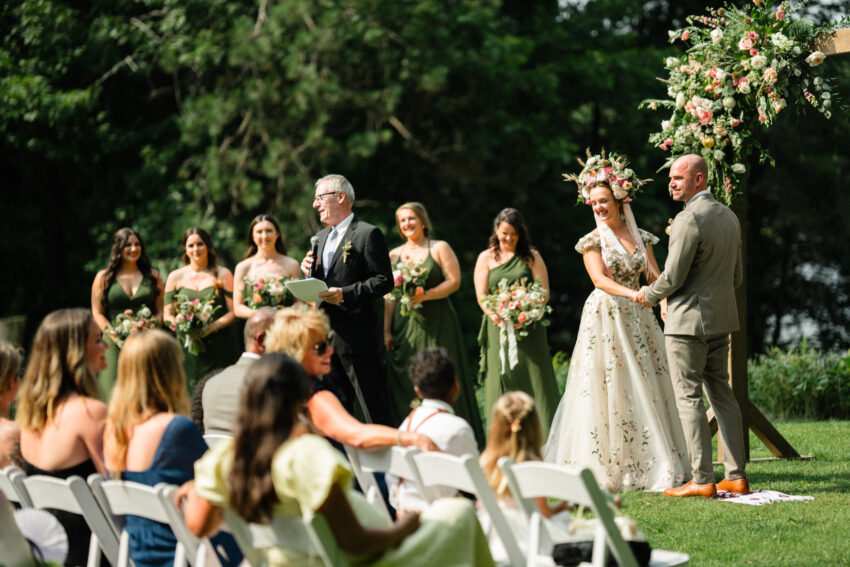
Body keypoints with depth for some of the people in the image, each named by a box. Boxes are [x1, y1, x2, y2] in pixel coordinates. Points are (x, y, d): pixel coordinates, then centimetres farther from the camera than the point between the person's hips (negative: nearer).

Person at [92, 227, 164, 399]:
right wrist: (117, 338, -11)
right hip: (114, 346, -1)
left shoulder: (152, 277, 14)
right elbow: (97, 314, 3)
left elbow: (160, 312, 12)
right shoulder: (103, 278, 8)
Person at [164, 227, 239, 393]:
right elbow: (168, 314, 11)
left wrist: (213, 326, -14)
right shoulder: (175, 277, 12)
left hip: (218, 349, -1)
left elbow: (233, 311, 3)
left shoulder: (223, 275, 7)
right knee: (189, 394, -7)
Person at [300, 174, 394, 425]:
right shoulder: (321, 237, 19)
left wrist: (345, 294, -21)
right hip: (327, 336, 8)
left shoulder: (368, 234, -7)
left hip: (357, 336, -8)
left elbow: (384, 281, -12)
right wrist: (308, 272, 3)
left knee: (375, 406, -7)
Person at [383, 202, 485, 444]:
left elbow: (454, 281, -5)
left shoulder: (439, 248, 3)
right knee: (404, 381, -2)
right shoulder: (394, 255, 13)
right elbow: (390, 296, 12)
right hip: (405, 324, 4)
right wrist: (387, 330, 4)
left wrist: (426, 295, -18)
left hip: (436, 324, -4)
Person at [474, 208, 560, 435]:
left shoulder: (532, 257, 9)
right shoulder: (486, 258, 9)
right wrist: (497, 317, -15)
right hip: (498, 329, 0)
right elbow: (482, 296, 2)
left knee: (534, 380, -5)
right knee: (502, 383, -3)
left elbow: (543, 293, 2)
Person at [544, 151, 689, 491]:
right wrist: (632, 294, -28)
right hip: (605, 319, -4)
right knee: (608, 392, -6)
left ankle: (649, 465, 8)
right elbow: (600, 279, -12)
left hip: (638, 319, 4)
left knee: (647, 392, 2)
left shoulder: (641, 238, 11)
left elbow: (655, 277, 5)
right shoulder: (592, 242, 1)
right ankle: (607, 468, -2)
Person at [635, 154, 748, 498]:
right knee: (721, 392, 13)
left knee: (689, 397, -3)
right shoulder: (729, 217, 11)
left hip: (689, 319, -9)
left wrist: (649, 295, 0)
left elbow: (673, 277, -18)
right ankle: (737, 476, 11)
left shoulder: (689, 219, -17)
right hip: (722, 318, 9)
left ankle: (702, 480, -4)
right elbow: (737, 275, 17)